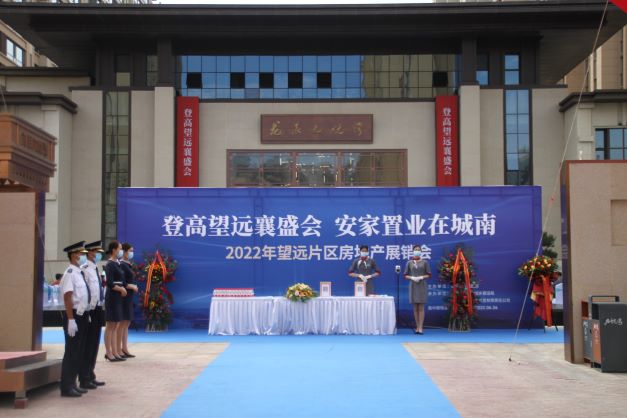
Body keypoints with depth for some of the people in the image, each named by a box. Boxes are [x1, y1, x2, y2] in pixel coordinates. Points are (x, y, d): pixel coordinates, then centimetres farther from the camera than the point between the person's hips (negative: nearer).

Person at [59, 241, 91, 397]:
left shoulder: (80, 273, 12)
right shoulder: (70, 273, -15)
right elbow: (67, 297, -20)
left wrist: (86, 314, 16)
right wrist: (71, 320, -24)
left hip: (82, 315, 9)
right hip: (73, 316, -9)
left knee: (79, 351, 14)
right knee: (71, 351, -4)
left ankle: (72, 383, 23)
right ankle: (66, 387, 2)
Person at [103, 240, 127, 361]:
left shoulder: (117, 263, 13)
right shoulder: (110, 265, -13)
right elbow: (110, 283, -19)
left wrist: (122, 289, 2)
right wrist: (121, 289, -8)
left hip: (118, 297, 9)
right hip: (112, 297, -9)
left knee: (115, 326, 10)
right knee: (110, 326, -2)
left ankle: (115, 352, 14)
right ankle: (109, 353, 4)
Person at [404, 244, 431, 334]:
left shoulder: (424, 262, 3)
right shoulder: (409, 263, 6)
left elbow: (429, 275, 2)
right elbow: (405, 275, 7)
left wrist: (422, 277, -14)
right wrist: (412, 278, -11)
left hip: (422, 286, -2)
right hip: (413, 286, 2)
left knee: (421, 307, -5)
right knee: (415, 308, 4)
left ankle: (420, 328, -6)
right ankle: (417, 327, 9)